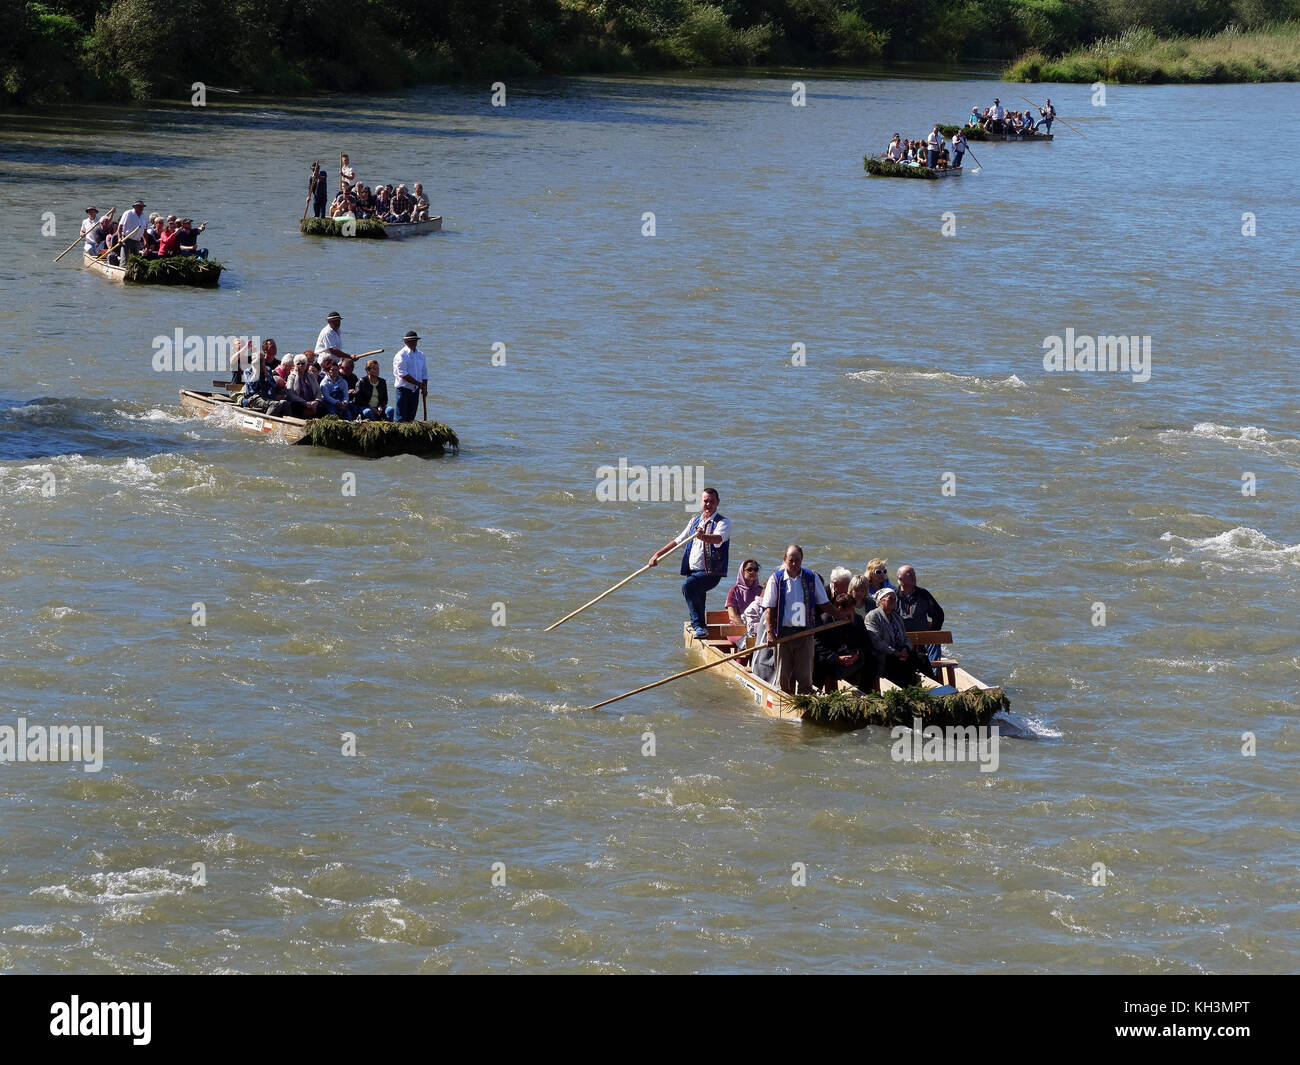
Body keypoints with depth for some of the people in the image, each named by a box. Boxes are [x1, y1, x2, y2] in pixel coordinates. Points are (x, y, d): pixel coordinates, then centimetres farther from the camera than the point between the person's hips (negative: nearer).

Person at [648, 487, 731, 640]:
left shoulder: (723, 523, -4)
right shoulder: (695, 521, 17)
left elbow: (717, 539, -27)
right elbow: (678, 540, 24)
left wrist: (702, 537, -48)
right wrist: (657, 555, 17)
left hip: (710, 572, -7)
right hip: (693, 570, 7)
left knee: (688, 585, -31)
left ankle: (699, 625, -27)